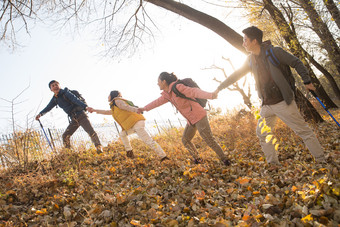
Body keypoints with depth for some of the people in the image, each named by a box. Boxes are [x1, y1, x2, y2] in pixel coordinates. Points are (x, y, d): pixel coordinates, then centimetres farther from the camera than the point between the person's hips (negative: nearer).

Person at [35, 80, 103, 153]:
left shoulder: (65, 92, -11)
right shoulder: (55, 99, 10)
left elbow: (76, 100, -25)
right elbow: (48, 107, 17)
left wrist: (85, 107, -39)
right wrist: (40, 114, 0)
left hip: (81, 116, -6)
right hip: (74, 120, 7)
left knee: (91, 131, -18)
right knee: (65, 136, 1)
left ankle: (99, 147, -12)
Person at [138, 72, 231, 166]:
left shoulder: (178, 88, -19)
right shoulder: (167, 94, 8)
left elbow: (195, 92, -31)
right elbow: (158, 101, 24)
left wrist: (210, 95, -46)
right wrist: (145, 108, 36)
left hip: (199, 116, -9)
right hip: (191, 120, 9)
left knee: (209, 140, -10)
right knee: (185, 140, 14)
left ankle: (224, 159, 5)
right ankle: (197, 159, 26)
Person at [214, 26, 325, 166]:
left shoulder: (273, 52, -10)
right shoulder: (251, 60, 9)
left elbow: (296, 63, -3)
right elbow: (235, 75, 17)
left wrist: (307, 81, -5)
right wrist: (219, 88, 19)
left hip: (283, 102, -7)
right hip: (266, 105, 7)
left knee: (303, 130, -1)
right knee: (262, 134, 9)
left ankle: (321, 160, 12)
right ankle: (273, 164, 21)